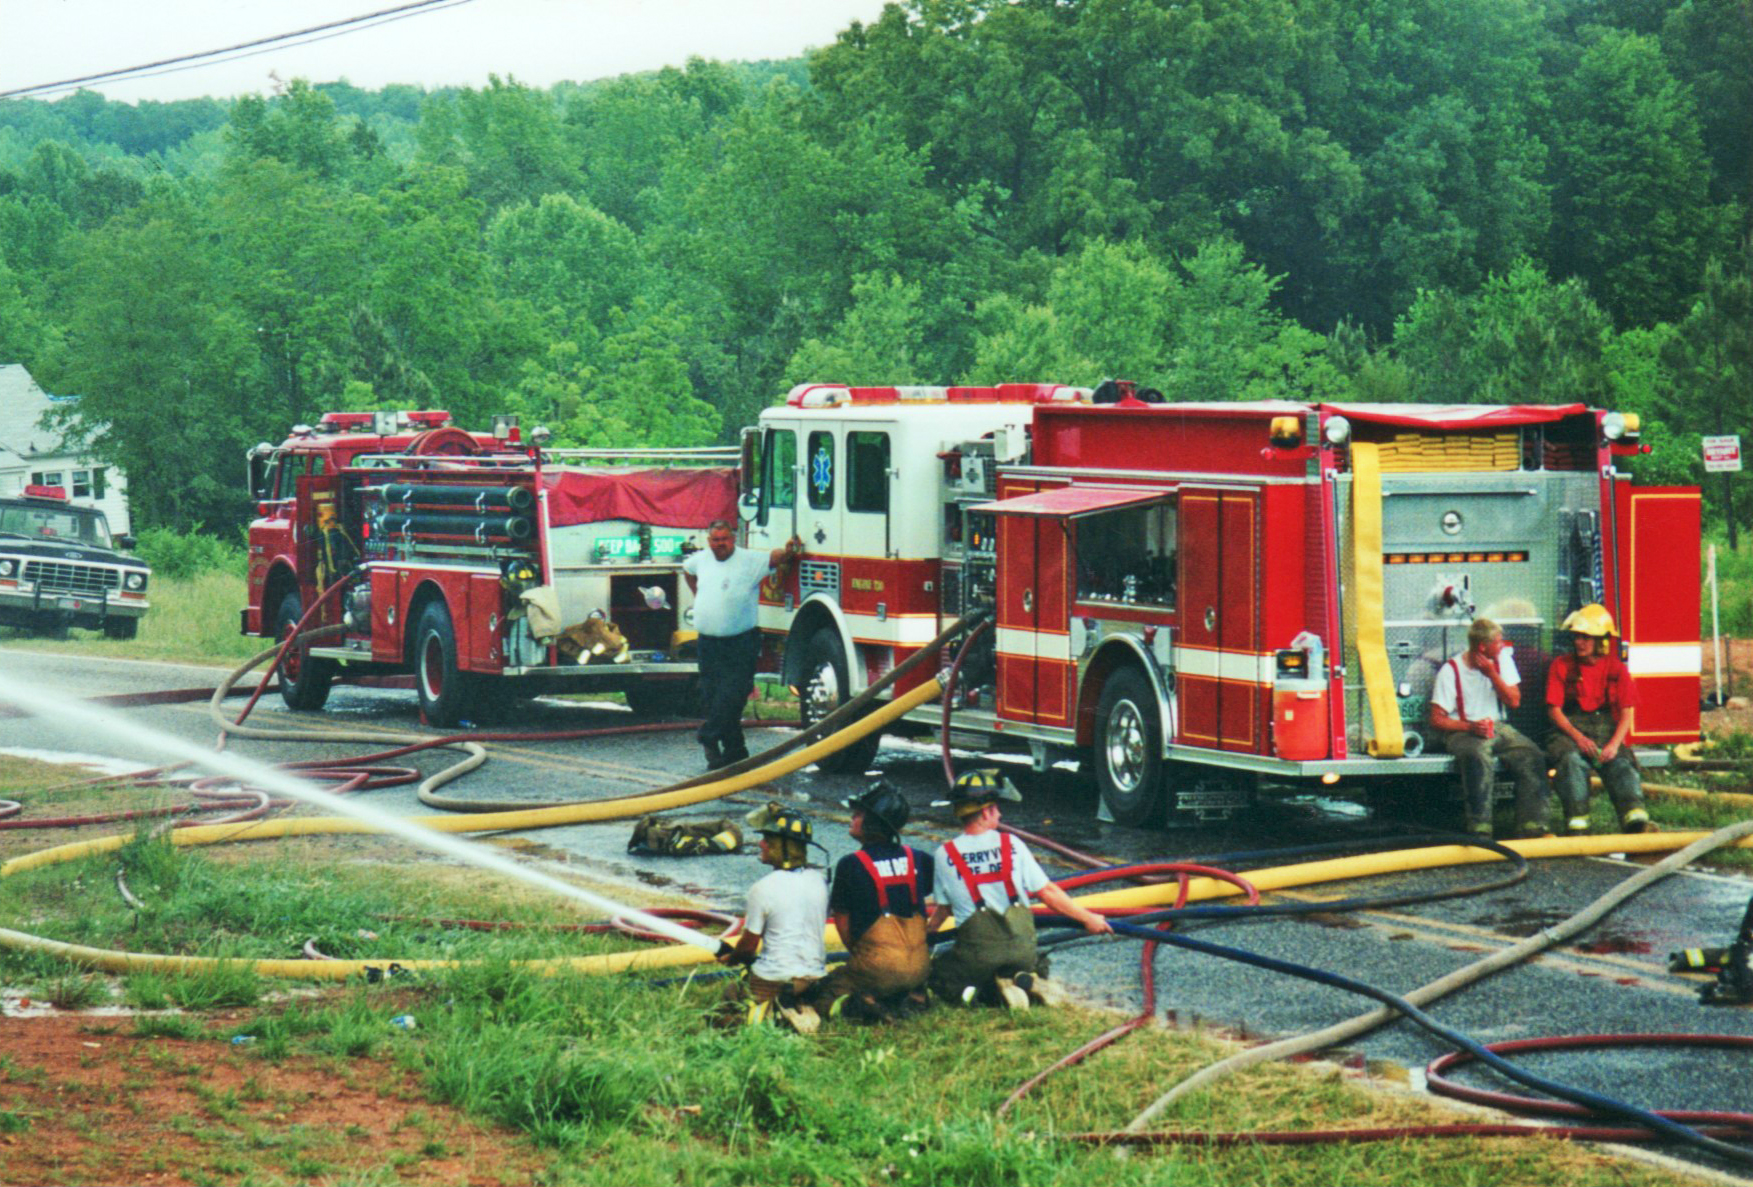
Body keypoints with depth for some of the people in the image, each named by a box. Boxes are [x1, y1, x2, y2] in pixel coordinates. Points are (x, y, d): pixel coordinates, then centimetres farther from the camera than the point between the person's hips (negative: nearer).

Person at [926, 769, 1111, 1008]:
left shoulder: (945, 855, -5)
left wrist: (927, 929, 30)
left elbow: (943, 908, 7)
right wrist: (1087, 918, 14)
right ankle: (1024, 981, -4)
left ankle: (968, 990, -10)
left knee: (937, 972, 21)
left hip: (977, 956, -2)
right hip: (1022, 950, 2)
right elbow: (1047, 892, 2)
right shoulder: (1011, 845, -3)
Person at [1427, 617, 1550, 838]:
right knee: (1478, 756, -38)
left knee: (1530, 754, -24)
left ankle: (1533, 826, -25)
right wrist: (1471, 727, -23)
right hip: (1462, 731, -5)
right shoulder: (1451, 671, -7)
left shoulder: (1502, 658, 7)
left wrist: (1493, 675, -12)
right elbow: (1436, 720, -9)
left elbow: (1514, 701, 2)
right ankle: (1480, 829, -40)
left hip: (1497, 728, 5)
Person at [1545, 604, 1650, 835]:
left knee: (1620, 763, -28)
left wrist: (1614, 743, -15)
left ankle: (1635, 816, -49)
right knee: (1571, 760, -33)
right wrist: (1578, 737, -15)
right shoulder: (1561, 666, 9)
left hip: (1607, 729, 1)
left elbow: (1627, 711, 3)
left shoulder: (1615, 668, 10)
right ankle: (1577, 822, -45)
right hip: (1570, 728, -1)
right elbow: (1554, 709, 2)